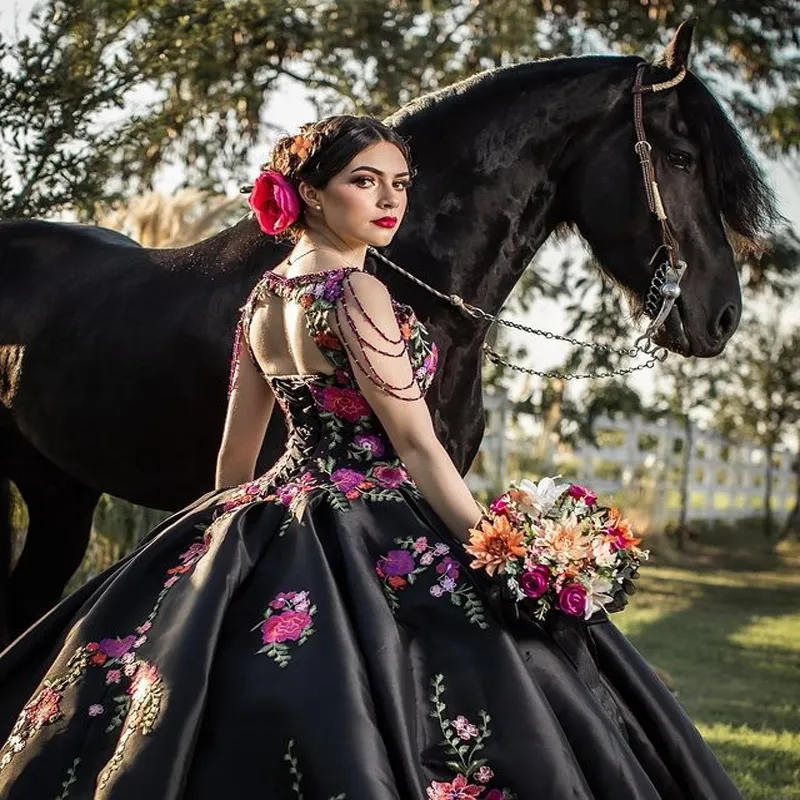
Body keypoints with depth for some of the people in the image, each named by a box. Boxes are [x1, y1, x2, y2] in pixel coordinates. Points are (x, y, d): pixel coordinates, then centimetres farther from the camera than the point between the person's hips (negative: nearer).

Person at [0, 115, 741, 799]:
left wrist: (229, 538, 27)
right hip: (372, 535, -9)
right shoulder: (356, 294, -15)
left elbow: (234, 458, 16)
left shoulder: (262, 298, 10)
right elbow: (417, 446, -18)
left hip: (276, 518, 9)